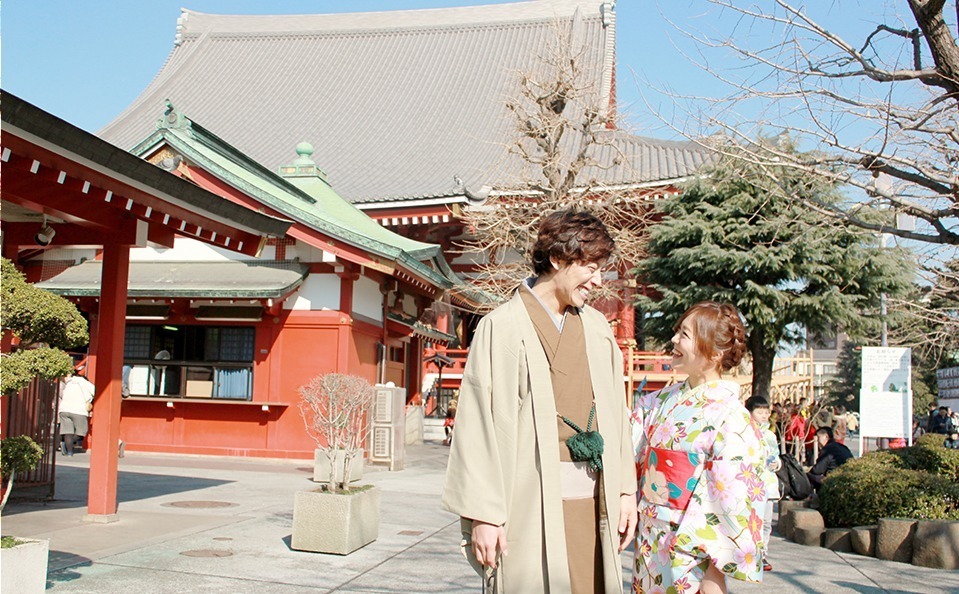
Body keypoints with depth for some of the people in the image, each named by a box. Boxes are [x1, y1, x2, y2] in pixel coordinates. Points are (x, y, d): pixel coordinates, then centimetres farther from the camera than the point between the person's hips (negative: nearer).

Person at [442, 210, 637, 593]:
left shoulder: (596, 327, 12)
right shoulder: (504, 327, -4)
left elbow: (614, 413, 14)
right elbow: (479, 426, -8)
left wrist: (625, 489, 9)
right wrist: (483, 514, -11)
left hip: (592, 501, 5)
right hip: (532, 503, -5)